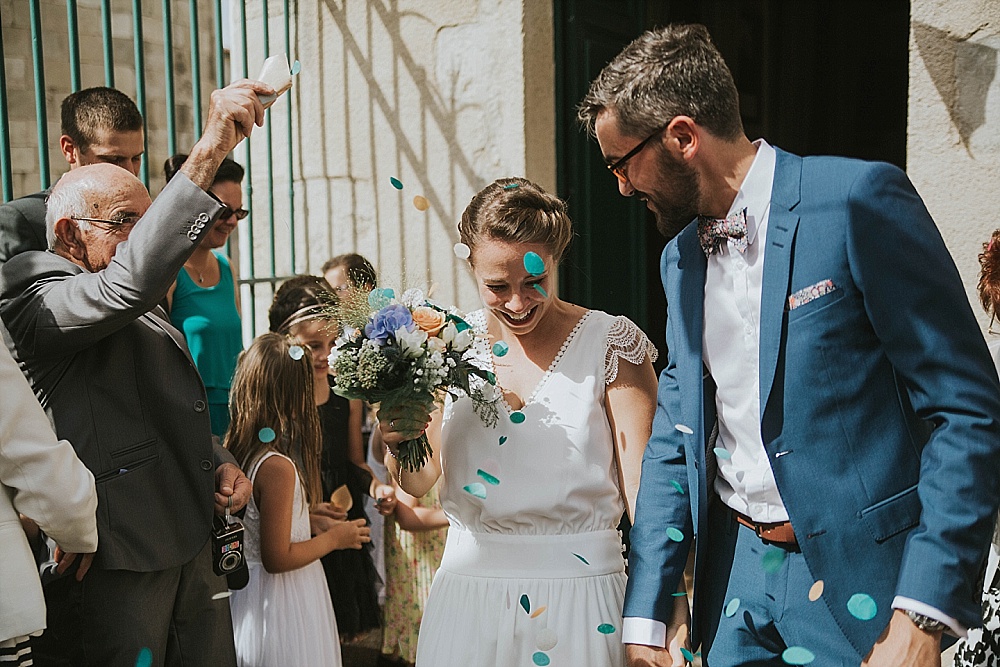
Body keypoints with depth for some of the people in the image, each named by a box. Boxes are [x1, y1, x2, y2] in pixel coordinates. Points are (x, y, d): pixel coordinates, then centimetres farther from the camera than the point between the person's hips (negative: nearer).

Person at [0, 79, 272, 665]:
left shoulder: (143, 311, 19)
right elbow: (130, 281, -32)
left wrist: (219, 462, 7)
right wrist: (211, 148, -33)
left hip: (193, 540, 9)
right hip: (116, 557, -8)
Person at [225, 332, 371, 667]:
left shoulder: (233, 450, -2)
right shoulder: (277, 467, -26)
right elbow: (277, 558, -22)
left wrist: (310, 517, 16)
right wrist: (333, 538, -10)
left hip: (247, 596, 8)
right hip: (283, 602, -8)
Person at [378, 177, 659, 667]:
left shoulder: (610, 343, -8)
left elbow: (644, 483, -11)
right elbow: (420, 481, 3)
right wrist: (400, 444, -19)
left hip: (580, 593, -3)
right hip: (467, 592, 3)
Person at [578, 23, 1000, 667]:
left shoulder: (860, 200, -14)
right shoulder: (680, 257, 7)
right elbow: (675, 438, 9)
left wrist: (923, 615, -21)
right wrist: (647, 613, 4)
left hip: (856, 574, -5)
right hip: (736, 569, 6)